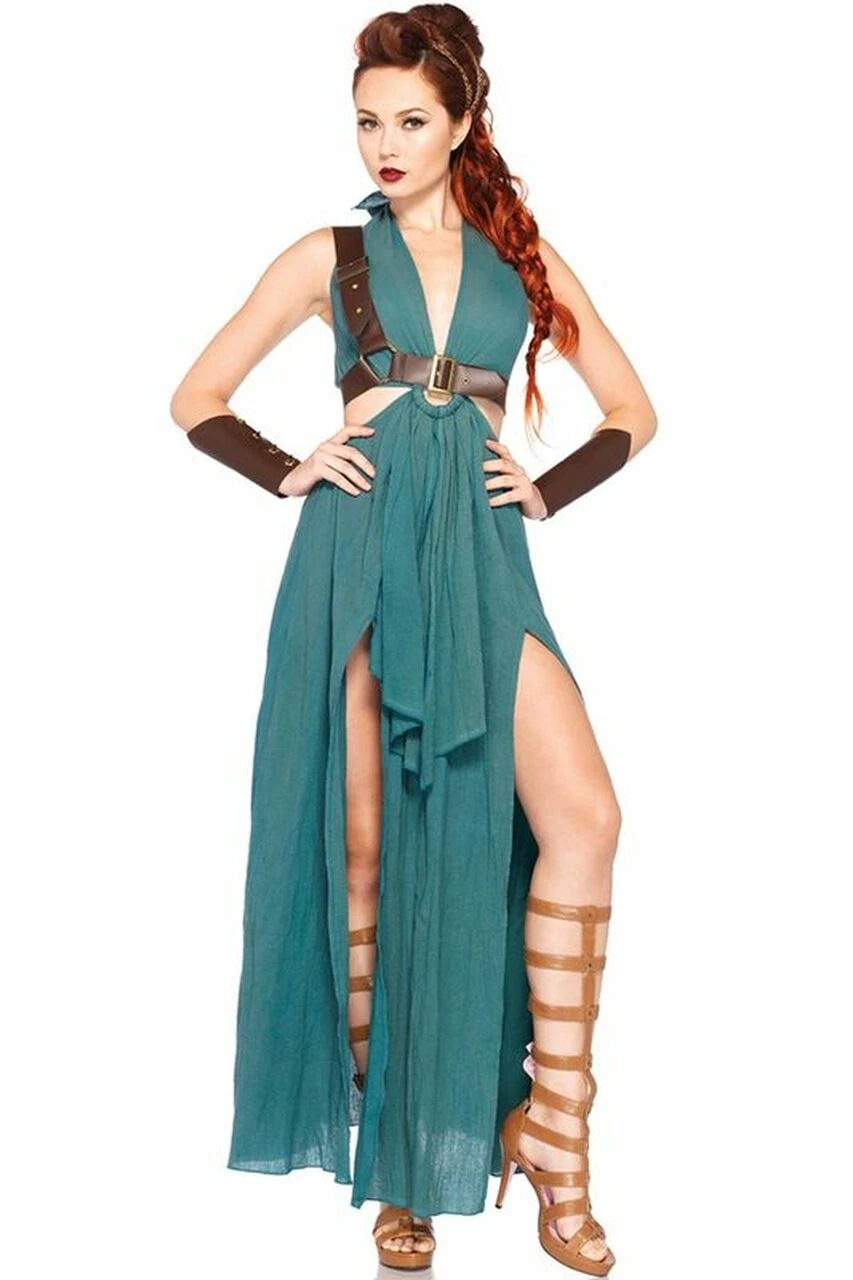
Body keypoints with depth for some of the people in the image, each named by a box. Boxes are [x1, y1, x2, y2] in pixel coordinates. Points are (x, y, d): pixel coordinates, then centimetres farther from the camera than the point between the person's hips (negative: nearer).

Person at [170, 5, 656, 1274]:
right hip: (358, 554, -1)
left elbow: (632, 411, 16)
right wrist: (291, 471, -2)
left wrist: (548, 490, 3)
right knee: (367, 848, 1)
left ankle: (551, 1124, -6)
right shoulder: (332, 254, 9)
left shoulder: (523, 255, 12)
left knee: (581, 813, -18)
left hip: (479, 558, 1)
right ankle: (394, 1142, 15)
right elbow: (197, 399, 11)